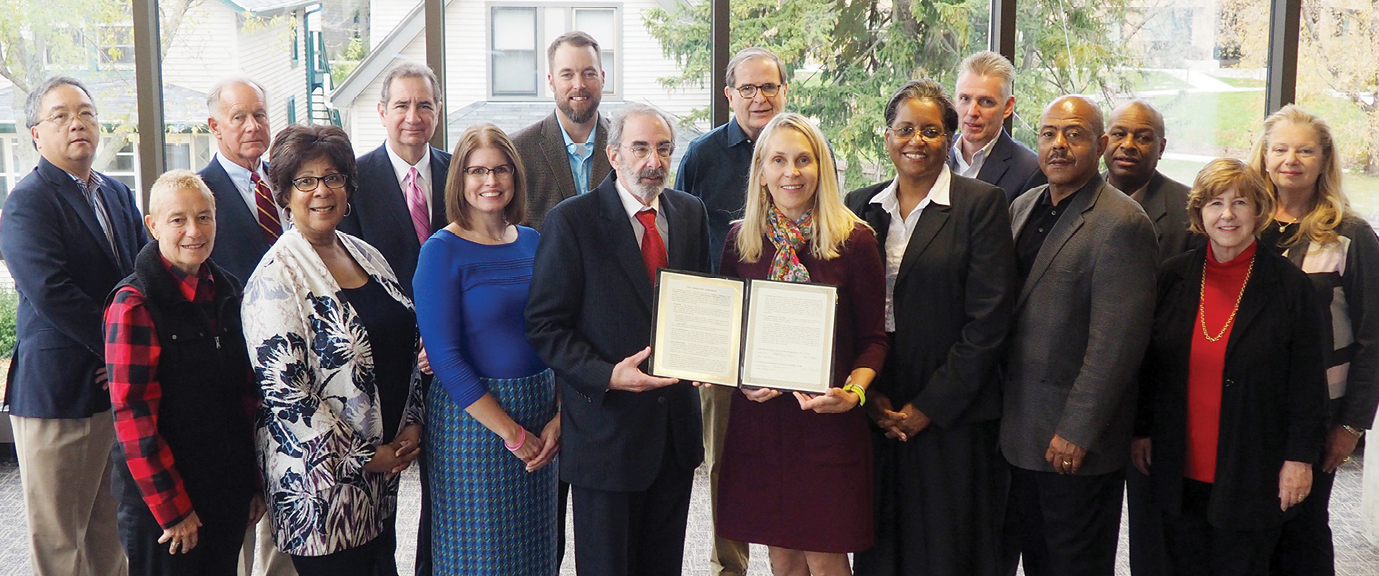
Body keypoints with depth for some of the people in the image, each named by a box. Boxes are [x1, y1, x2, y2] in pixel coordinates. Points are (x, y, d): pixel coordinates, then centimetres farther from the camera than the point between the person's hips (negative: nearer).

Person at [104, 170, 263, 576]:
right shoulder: (135, 305, -13)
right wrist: (172, 507, -16)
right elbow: (133, 416, -16)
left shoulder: (227, 291, 6)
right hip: (162, 500, -6)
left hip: (229, 491, 6)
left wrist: (255, 481, 9)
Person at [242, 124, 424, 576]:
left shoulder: (367, 257, 9)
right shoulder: (275, 280, -13)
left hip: (386, 465, 7)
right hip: (320, 477, -7)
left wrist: (411, 424, 1)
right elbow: (283, 392, -17)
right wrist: (364, 456, -13)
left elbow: (405, 345, 15)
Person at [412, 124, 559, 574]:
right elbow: (443, 355, -14)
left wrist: (559, 415, -5)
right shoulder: (442, 250, -9)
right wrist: (511, 432, -16)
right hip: (472, 420, -5)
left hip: (539, 416, 5)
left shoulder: (532, 242, 7)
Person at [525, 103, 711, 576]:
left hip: (676, 426, 5)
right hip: (606, 425, -5)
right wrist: (606, 375, -23)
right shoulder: (572, 220, -9)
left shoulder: (690, 213, 7)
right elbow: (545, 325, -10)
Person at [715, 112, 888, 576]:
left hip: (827, 421, -3)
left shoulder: (854, 240, -4)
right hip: (757, 418, 3)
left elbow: (873, 337, -1)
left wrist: (854, 391, -19)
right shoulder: (740, 240, 5)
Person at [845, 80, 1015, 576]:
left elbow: (988, 320, -10)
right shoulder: (860, 205, 9)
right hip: (876, 415, 4)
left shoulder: (982, 204, -5)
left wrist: (929, 406, -12)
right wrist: (869, 395, -3)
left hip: (952, 418, -4)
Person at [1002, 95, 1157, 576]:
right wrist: (997, 408, 9)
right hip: (1016, 429, 7)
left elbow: (1116, 341, -18)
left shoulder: (1122, 224, -14)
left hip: (1076, 441, -7)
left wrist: (1077, 432, -18)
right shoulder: (1023, 207, 11)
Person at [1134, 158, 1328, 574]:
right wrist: (1141, 430, 8)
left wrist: (1300, 457, -6)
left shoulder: (1288, 285, -5)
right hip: (1180, 471, 3)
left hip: (1252, 475, -3)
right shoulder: (1174, 276, 3)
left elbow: (1307, 381, -3)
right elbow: (1150, 364, 9)